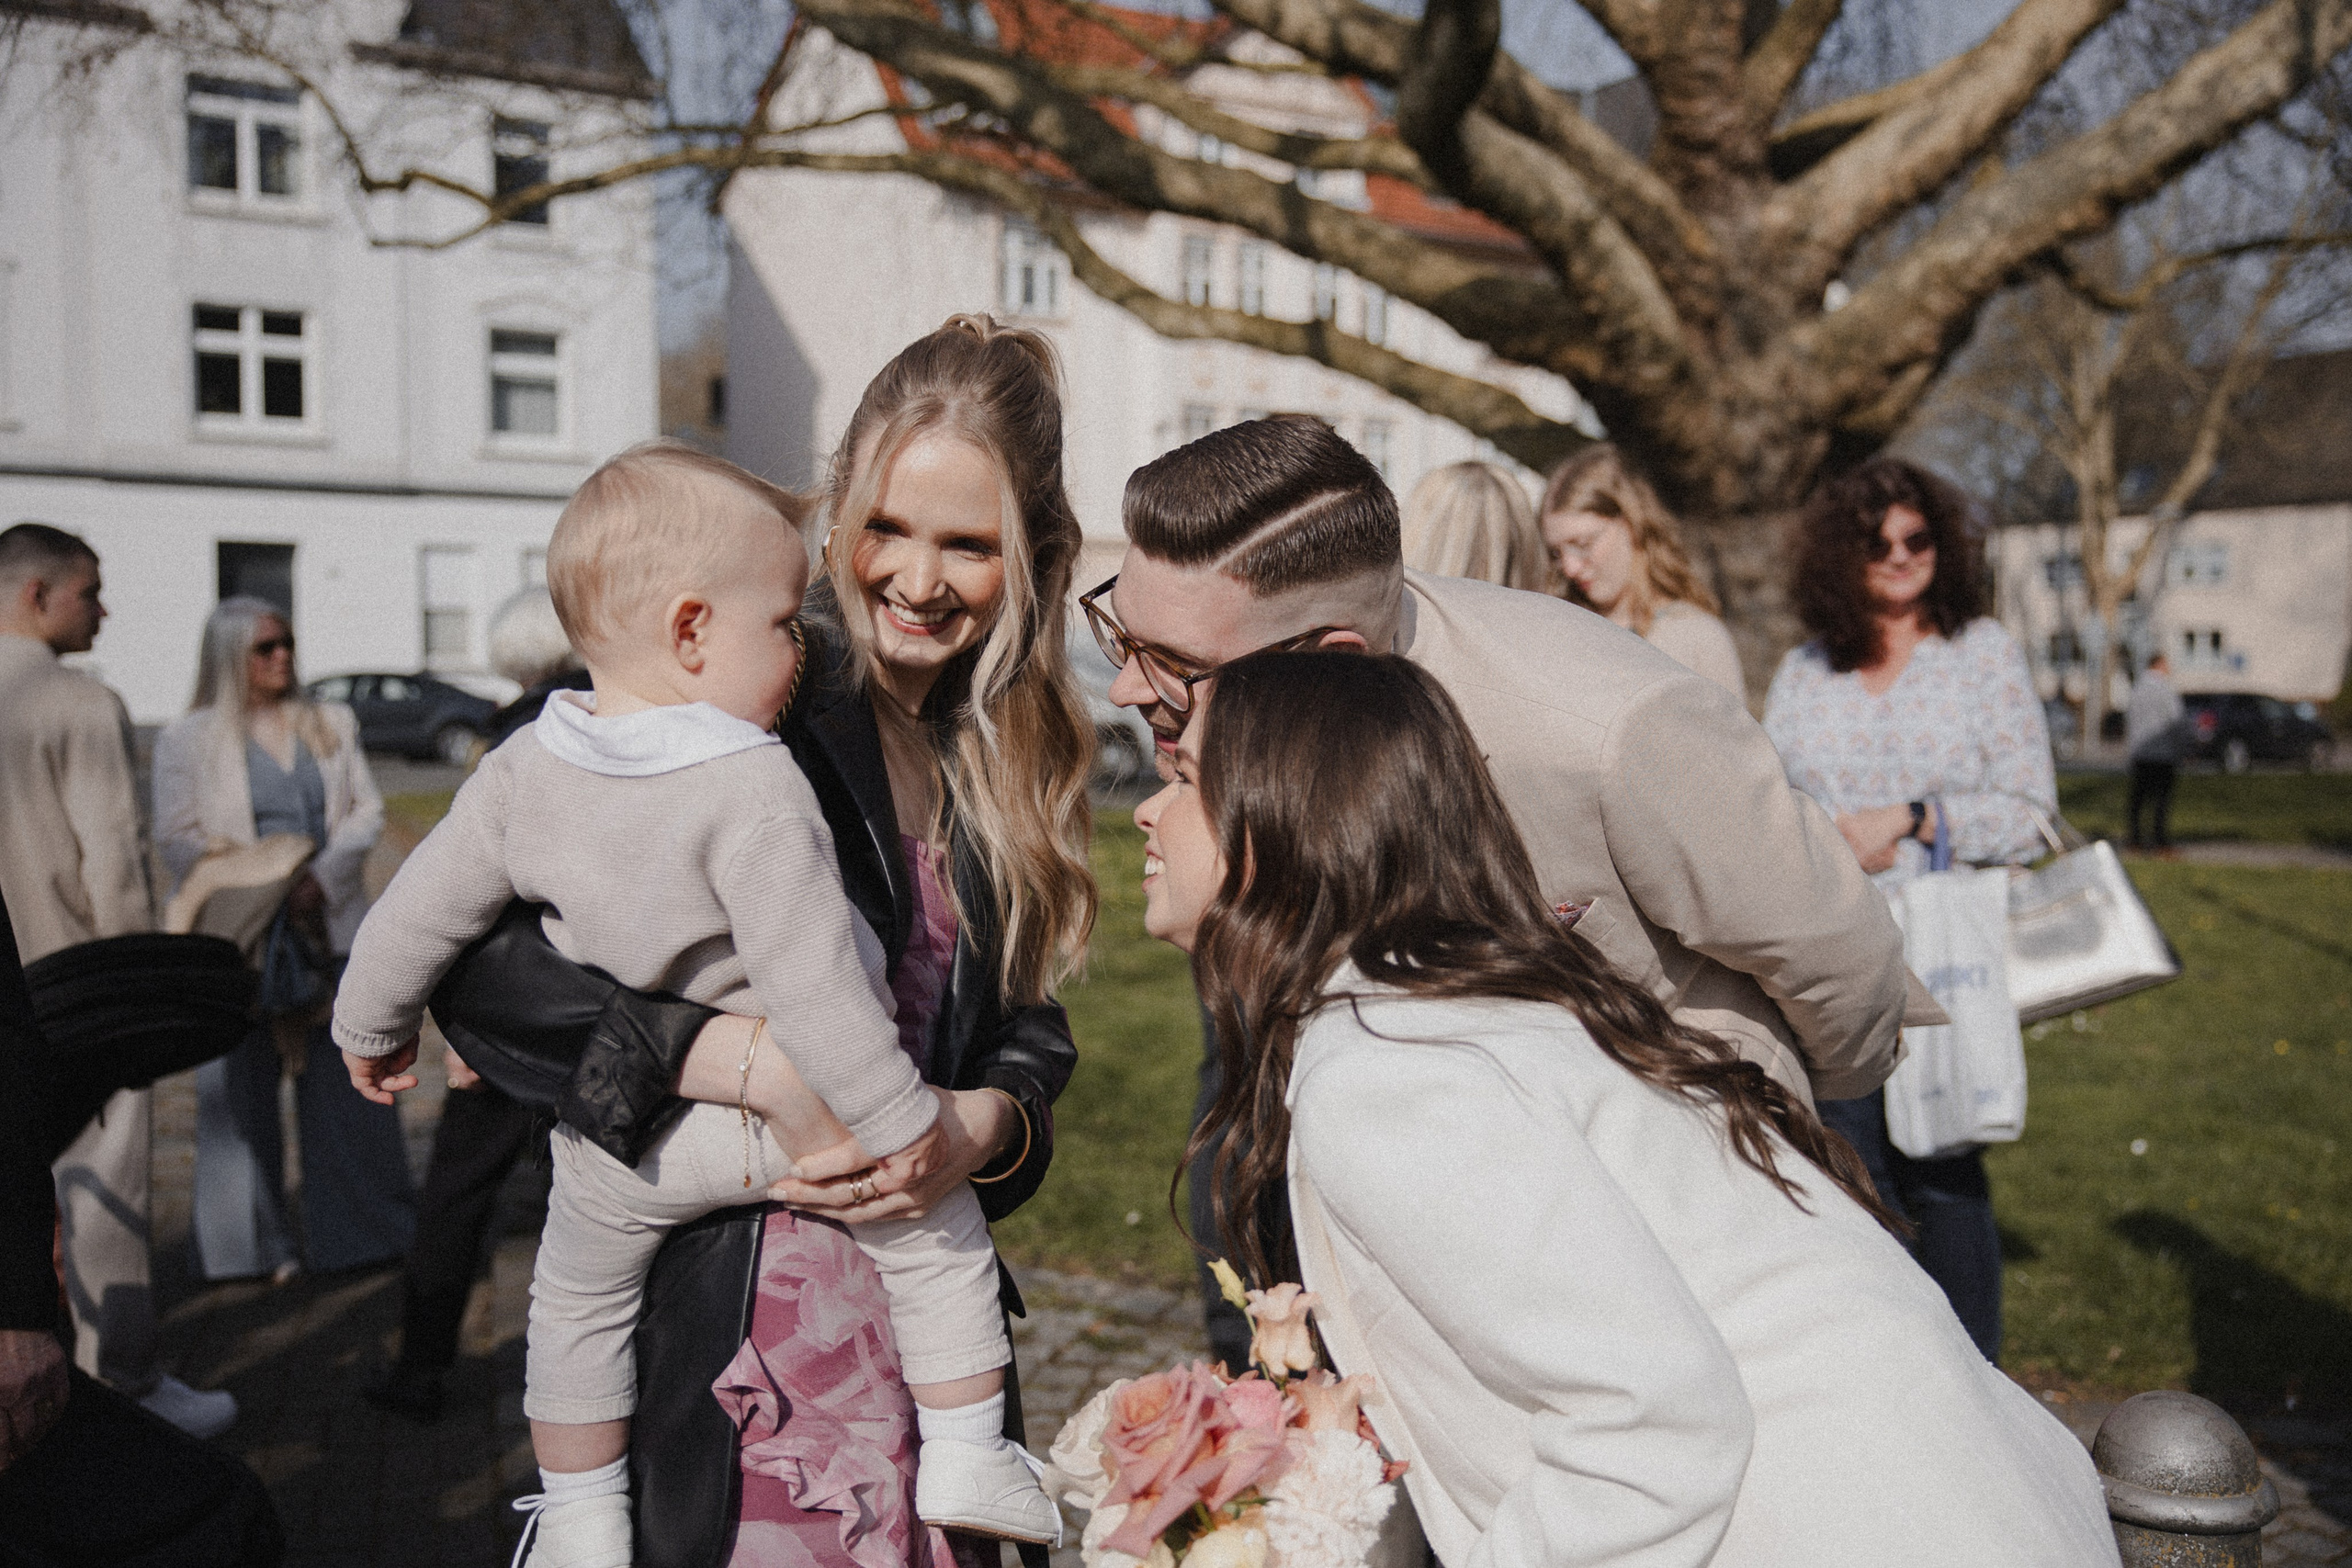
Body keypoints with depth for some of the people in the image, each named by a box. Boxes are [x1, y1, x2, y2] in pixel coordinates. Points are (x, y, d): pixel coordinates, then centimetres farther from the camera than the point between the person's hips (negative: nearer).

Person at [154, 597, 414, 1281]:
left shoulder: (332, 724, 13)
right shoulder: (186, 739, 3)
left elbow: (367, 812, 7)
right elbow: (175, 838, -2)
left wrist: (321, 877, -10)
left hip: (332, 927, 2)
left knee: (351, 1079, 3)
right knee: (240, 1086, 1)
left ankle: (365, 1227, 15)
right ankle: (255, 1244, 12)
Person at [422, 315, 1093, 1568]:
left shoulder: (1009, 756, 8)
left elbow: (1029, 1035, 7)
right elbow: (469, 958, -16)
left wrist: (983, 1126, -13)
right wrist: (727, 1056, -26)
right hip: (719, 1313, -5)